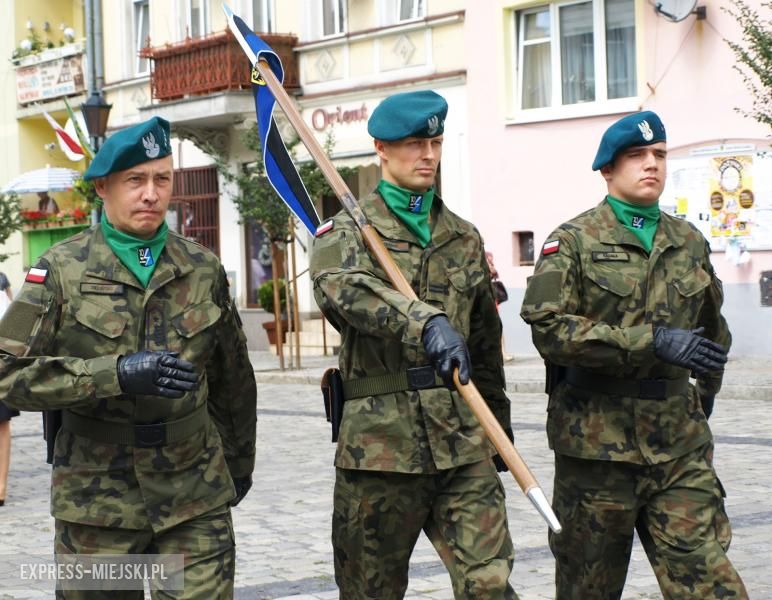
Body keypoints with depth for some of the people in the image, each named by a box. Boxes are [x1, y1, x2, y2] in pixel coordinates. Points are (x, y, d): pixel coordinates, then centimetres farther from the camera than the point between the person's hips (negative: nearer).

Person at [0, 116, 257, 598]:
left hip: (195, 499, 2)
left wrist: (240, 460, 26)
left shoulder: (203, 270, 6)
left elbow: (233, 379, 18)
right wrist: (116, 373, -21)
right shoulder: (62, 270, -2)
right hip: (96, 501, -1)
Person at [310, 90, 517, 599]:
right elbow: (342, 288, -24)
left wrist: (500, 431, 23)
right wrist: (424, 322, -40)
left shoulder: (464, 238, 16)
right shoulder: (348, 231, 1)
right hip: (379, 441, -3)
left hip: (462, 442, 3)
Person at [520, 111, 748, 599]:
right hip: (597, 442, -3)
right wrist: (653, 341, -20)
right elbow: (549, 327, -16)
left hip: (680, 444, 3)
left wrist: (707, 391, 33)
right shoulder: (574, 241, -2)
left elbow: (713, 326, 29)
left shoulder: (690, 242, 13)